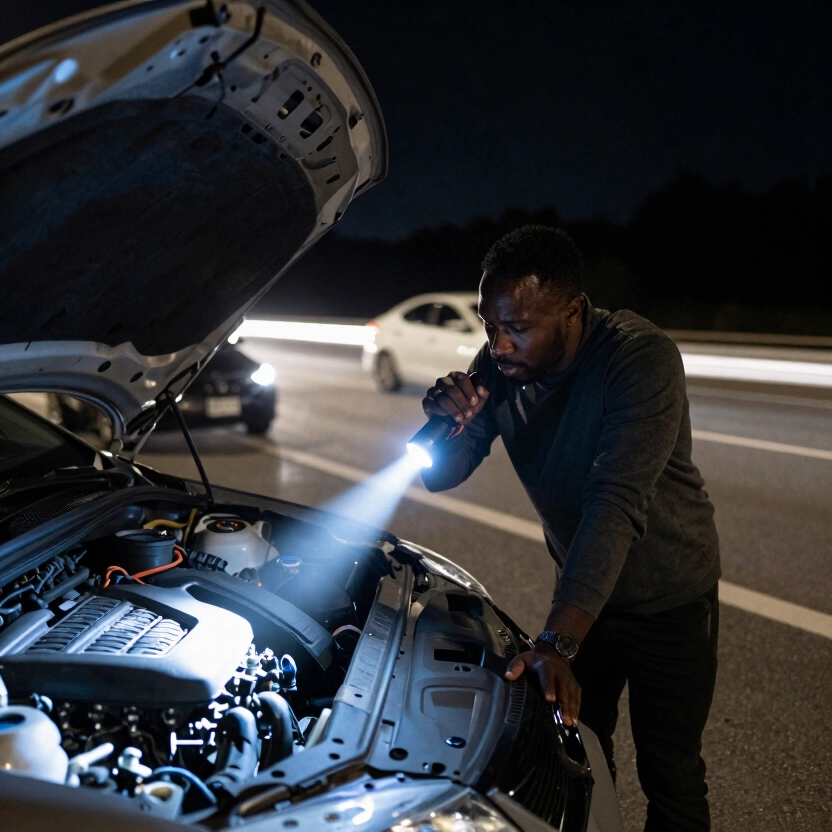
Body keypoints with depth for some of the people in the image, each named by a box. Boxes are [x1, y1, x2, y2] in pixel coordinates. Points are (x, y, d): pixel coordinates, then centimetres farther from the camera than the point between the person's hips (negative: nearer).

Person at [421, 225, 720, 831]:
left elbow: (615, 503, -38)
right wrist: (452, 423, -30)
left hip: (669, 598, -5)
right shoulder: (500, 363, -12)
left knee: (669, 775, 10)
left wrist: (558, 643, -44)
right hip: (582, 587, 5)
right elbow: (441, 476, -6)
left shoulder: (641, 358, -30)